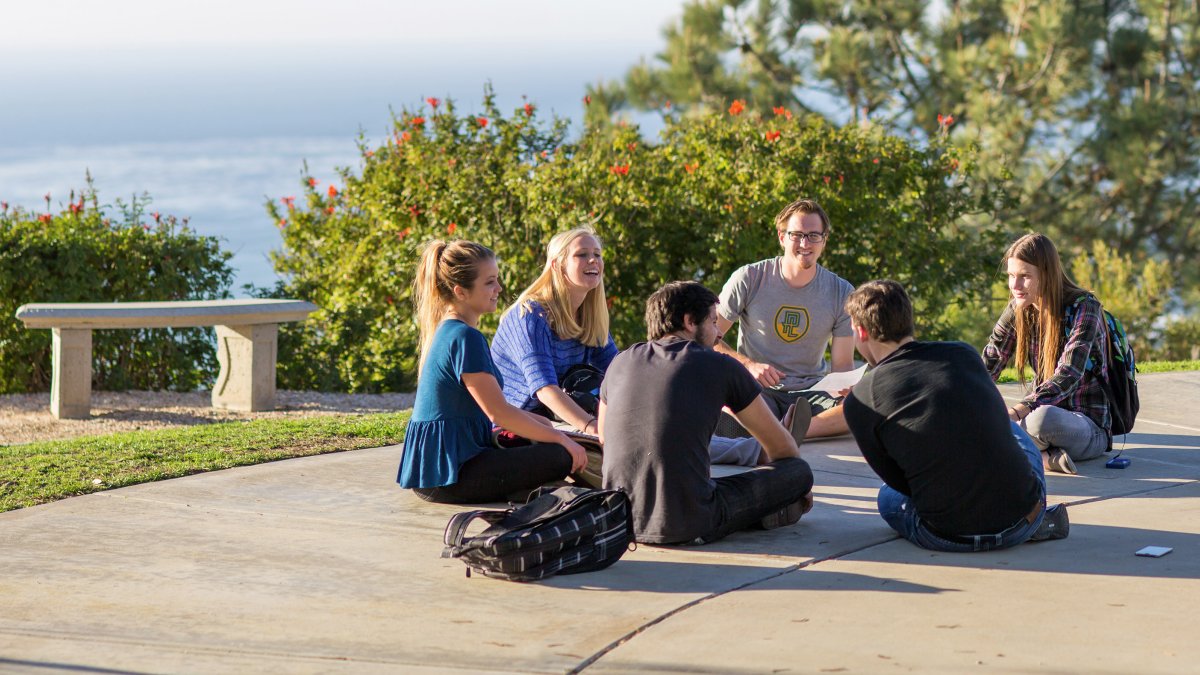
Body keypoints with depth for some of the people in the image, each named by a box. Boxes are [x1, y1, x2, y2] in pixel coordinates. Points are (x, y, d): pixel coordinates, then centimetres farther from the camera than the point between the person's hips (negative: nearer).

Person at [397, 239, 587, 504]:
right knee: (560, 457, -18)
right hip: (445, 475, -11)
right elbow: (498, 413, -18)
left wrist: (540, 423, 16)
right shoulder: (465, 338, -16)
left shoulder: (446, 331, 16)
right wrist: (559, 438, -10)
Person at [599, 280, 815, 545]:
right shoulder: (721, 367, 0)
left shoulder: (621, 362, 11)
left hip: (620, 522, 6)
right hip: (690, 527, -5)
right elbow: (780, 445, 13)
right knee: (800, 469, 7)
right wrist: (798, 482, 34)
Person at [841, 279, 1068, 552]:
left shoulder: (859, 403, -5)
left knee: (888, 496, 33)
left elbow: (898, 480, 5)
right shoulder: (964, 354, 6)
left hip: (949, 538, -4)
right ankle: (1037, 517, 20)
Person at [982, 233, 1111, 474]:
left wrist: (1015, 413, -40)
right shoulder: (1019, 310, 3)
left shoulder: (1084, 307, -15)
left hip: (1090, 426, -6)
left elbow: (1067, 376, -26)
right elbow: (987, 365, -2)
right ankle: (1043, 456, -26)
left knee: (1043, 418, -42)